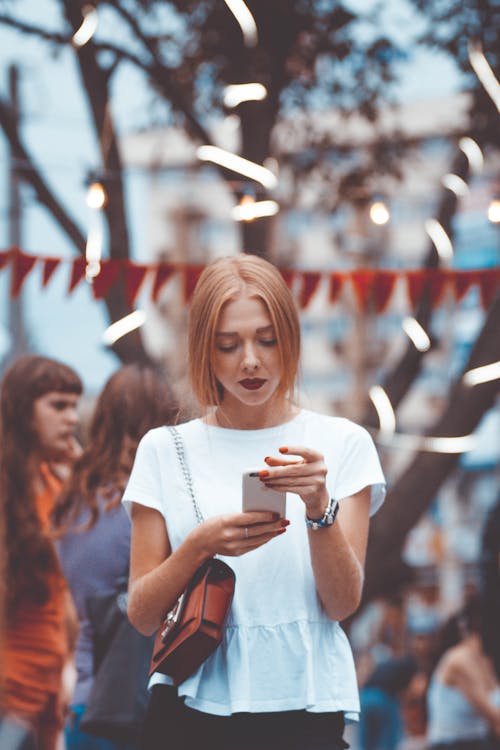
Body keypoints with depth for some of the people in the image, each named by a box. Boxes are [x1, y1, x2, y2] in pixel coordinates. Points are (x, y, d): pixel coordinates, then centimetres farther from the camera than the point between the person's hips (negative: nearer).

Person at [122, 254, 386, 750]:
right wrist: (202, 544, -16)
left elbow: (343, 604, -4)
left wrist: (319, 508, -19)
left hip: (303, 705, 0)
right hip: (191, 705, 1)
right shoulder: (165, 449, 4)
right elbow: (142, 615, 1)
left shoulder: (342, 443, 3)